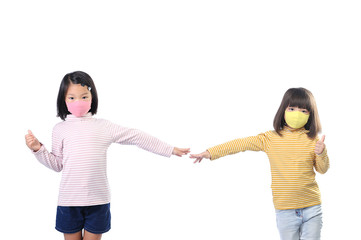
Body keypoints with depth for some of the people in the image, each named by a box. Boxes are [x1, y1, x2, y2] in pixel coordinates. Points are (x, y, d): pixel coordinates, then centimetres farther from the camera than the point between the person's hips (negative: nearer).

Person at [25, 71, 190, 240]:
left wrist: (170, 150, 9)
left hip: (98, 200, 0)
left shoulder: (104, 127, 4)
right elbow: (57, 164, 7)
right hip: (69, 200, 0)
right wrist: (38, 149, -7)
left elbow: (137, 137, 6)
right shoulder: (60, 129, 5)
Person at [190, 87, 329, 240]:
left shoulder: (312, 140, 0)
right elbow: (241, 144, 3)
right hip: (285, 210, 0)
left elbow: (323, 169, 8)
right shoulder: (270, 139, -1)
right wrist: (210, 153, 4)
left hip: (311, 209, 1)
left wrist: (321, 153, -14)